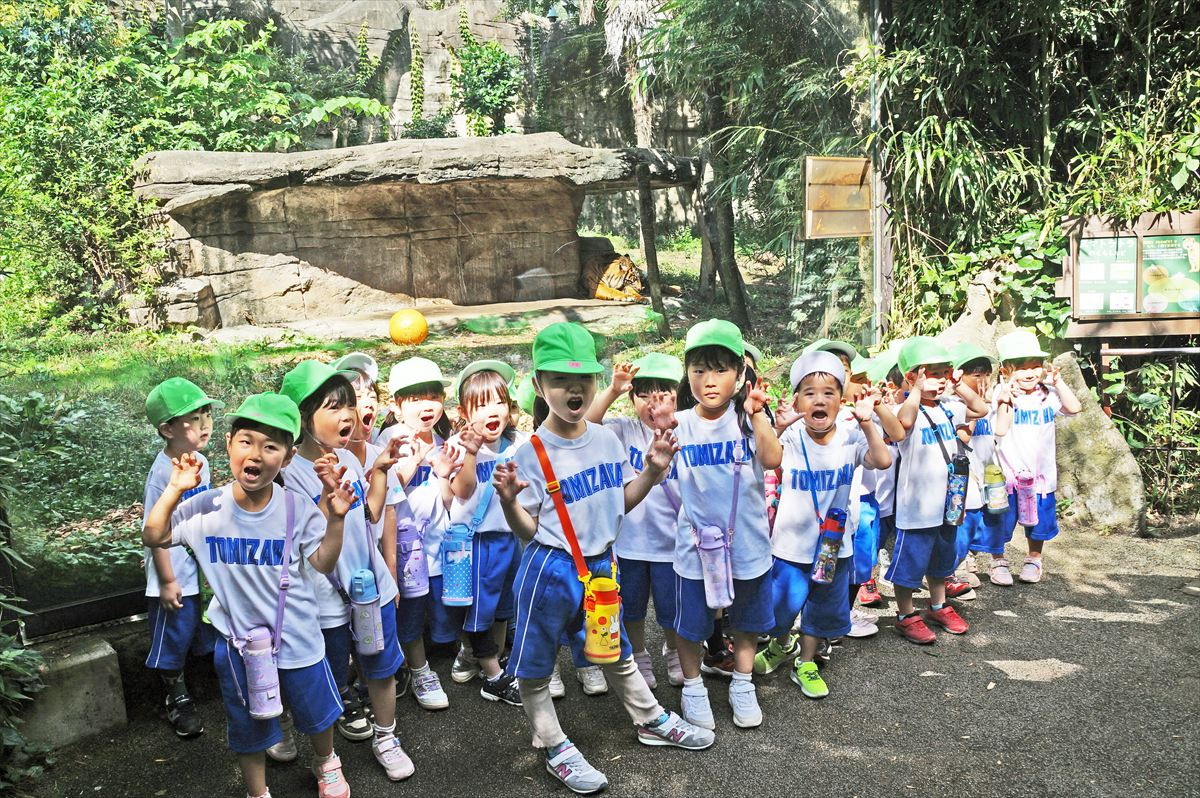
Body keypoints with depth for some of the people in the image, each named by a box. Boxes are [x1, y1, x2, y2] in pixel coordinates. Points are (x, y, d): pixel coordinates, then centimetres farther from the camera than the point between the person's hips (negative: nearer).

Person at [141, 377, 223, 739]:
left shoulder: (200, 461, 1)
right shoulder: (163, 472, -22)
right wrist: (167, 580, -15)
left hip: (203, 570, 7)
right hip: (174, 576, -7)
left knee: (201, 633, 20)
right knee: (174, 636, 9)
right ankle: (177, 699, 28)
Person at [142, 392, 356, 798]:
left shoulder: (298, 509, -14)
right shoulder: (207, 507, -12)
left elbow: (323, 563, -10)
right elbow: (154, 537, -5)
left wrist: (336, 519, -24)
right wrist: (175, 491, -17)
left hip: (297, 638, 0)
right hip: (238, 642, 0)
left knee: (318, 713, 23)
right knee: (248, 730, 19)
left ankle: (325, 763, 54)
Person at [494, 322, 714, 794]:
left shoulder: (607, 440, -1)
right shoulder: (531, 454, -17)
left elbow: (620, 503, 9)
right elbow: (527, 530, -14)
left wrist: (651, 473, -4)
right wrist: (509, 502, -33)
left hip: (601, 564, 5)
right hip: (551, 570, -5)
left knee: (617, 652, 24)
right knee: (535, 665, 8)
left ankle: (651, 721, 43)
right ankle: (553, 746, 29)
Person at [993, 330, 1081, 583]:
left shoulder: (1048, 395, 0)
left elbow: (1074, 408, -14)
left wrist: (1057, 381, -16)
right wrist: (1006, 397, -30)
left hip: (1041, 474, 3)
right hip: (1008, 475, -3)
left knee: (1038, 524, 17)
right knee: (1001, 525, 7)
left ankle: (1034, 560, 36)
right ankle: (998, 562, 24)